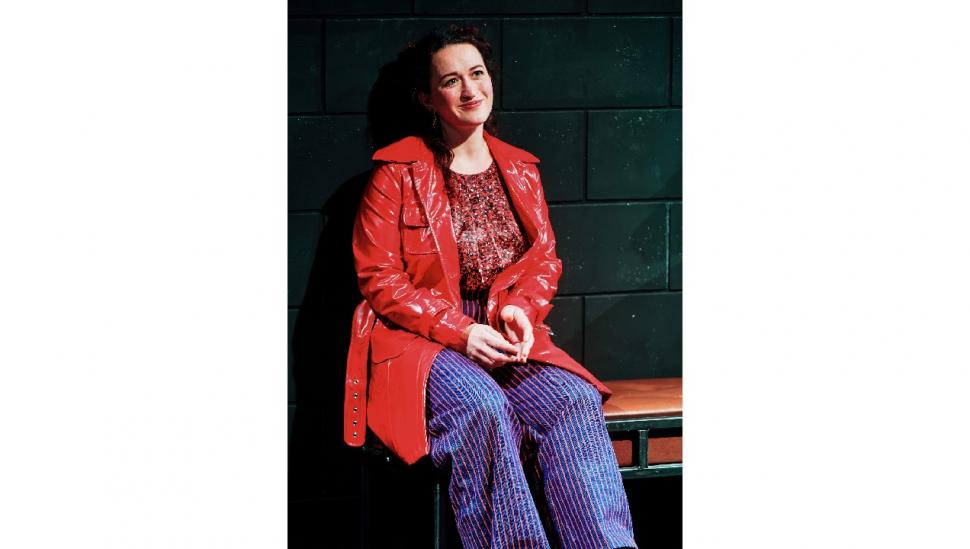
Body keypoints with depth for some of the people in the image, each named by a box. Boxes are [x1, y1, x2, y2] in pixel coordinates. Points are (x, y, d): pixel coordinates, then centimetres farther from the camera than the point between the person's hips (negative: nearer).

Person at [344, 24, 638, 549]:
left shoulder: (519, 169, 16)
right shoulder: (396, 173, 0)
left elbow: (545, 259, 16)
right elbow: (379, 279, -4)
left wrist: (521, 309, -8)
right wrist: (459, 331, -16)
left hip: (504, 338, 4)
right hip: (420, 342, -4)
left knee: (573, 401, -27)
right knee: (482, 408, -36)